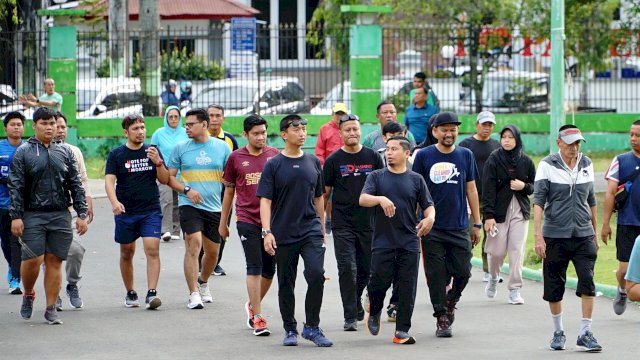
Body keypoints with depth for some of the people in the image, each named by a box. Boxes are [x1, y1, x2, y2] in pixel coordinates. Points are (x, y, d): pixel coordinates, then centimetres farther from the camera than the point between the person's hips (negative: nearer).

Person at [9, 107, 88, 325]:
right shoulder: (23, 153, 3)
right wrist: (16, 216, -9)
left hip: (60, 215, 2)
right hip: (33, 215, -2)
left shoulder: (65, 152, 12)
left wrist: (82, 214, 6)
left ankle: (51, 309, 8)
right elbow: (15, 187, -1)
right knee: (32, 260, -9)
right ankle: (28, 295, 18)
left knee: (54, 261, 1)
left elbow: (76, 185, 12)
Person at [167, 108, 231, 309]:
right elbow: (169, 177, 4)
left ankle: (203, 283, 40)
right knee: (193, 245, -18)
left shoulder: (222, 147, 4)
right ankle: (194, 295, -17)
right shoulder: (180, 148, 1)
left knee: (212, 252, 12)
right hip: (189, 205, -2)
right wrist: (187, 190, -13)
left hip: (214, 207, 2)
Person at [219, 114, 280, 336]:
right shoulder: (236, 158, 2)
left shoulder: (275, 155, 3)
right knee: (254, 267, -8)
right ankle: (258, 317, -8)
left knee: (269, 269, 10)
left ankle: (253, 305, 32)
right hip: (247, 220, -2)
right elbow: (229, 191, 11)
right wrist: (223, 223, 13)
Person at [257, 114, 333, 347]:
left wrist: (322, 229, 18)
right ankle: (290, 330, 19)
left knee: (316, 275, -15)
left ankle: (312, 327, -4)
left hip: (311, 230, 2)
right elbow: (265, 200, -6)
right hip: (283, 234, -2)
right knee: (286, 284, 6)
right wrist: (267, 232, -17)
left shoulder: (313, 163, 9)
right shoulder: (274, 165, -2)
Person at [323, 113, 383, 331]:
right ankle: (350, 316, -6)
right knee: (347, 268, -9)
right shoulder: (334, 160, 0)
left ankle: (356, 301, 38)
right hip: (342, 224, -2)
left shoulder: (372, 157, 5)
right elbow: (324, 192, 4)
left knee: (366, 268, 11)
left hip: (368, 223, 2)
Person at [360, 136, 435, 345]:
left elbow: (428, 206, 11)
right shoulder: (377, 177, 7)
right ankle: (374, 312, 26)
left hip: (409, 243, 1)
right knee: (379, 283, -5)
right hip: (383, 242, -1)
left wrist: (430, 218, -12)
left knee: (407, 288, -1)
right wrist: (381, 199, -26)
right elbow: (363, 199, -7)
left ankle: (402, 331, 5)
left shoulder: (416, 180, 10)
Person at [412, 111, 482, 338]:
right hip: (432, 228, -2)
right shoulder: (424, 156, 1)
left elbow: (471, 190, 11)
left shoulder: (465, 155, 7)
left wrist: (477, 224, 10)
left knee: (463, 272, 0)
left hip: (459, 227, 2)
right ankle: (442, 318, 9)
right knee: (436, 275, -1)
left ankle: (451, 301, 28)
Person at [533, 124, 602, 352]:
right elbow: (538, 201, -8)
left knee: (588, 282, -11)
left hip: (583, 235, 2)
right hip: (555, 236, -2)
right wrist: (538, 235, -16)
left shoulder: (586, 165, 7)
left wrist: (594, 232, 20)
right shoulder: (547, 166, -5)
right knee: (554, 287, 6)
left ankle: (585, 334, -8)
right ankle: (558, 332, 23)